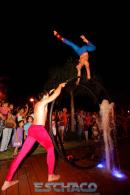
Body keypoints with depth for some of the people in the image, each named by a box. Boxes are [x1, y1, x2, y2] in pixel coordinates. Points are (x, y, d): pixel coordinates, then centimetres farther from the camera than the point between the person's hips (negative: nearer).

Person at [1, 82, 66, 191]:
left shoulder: (37, 104, 19)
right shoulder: (43, 102, -3)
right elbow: (57, 94, -6)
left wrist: (50, 91, 44)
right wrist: (60, 86, 11)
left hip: (32, 129, 8)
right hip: (39, 129, -8)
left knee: (22, 153, 7)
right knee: (50, 149, 12)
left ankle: (7, 181, 11)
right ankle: (51, 175, 20)